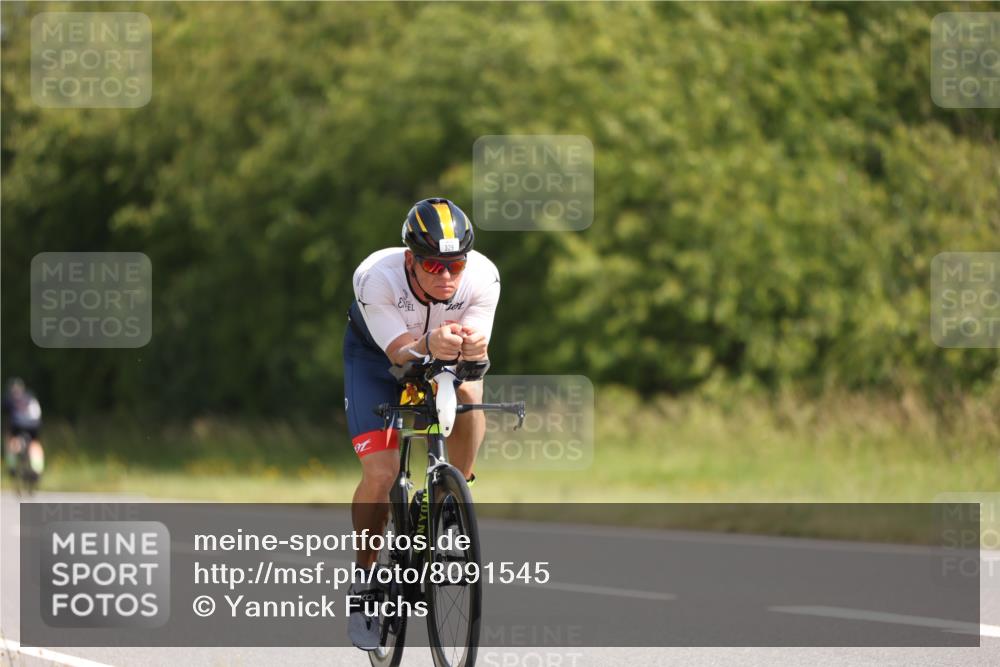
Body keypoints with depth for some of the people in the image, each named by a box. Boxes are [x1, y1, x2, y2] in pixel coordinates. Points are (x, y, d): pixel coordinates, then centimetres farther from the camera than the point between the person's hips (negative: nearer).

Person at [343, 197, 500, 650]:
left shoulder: (483, 277, -31)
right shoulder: (376, 277, -37)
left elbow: (478, 351, -30)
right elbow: (399, 352, -37)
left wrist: (471, 346, -54)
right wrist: (429, 345, -59)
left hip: (447, 361, 2)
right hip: (376, 356, -2)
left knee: (468, 394, -33)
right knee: (381, 476, -15)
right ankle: (363, 582, 5)